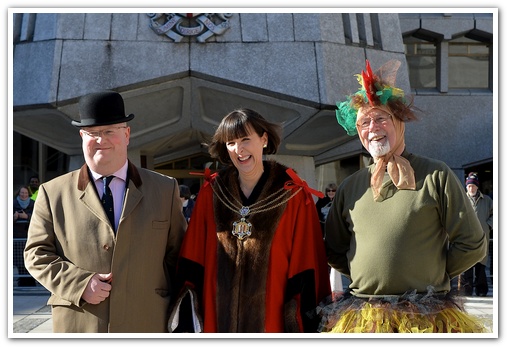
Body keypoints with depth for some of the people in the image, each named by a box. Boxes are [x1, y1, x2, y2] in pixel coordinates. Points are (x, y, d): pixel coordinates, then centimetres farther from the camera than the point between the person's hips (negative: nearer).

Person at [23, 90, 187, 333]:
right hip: (79, 328, 0)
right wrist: (79, 284, -10)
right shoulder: (54, 193, 7)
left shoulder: (165, 190, 9)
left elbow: (178, 256, 10)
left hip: (147, 326, 1)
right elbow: (36, 253, 5)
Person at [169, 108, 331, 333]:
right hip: (218, 317, 2)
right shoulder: (211, 193, 4)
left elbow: (305, 263, -3)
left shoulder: (293, 196, -2)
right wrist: (190, 317, -1)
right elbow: (193, 257, 6)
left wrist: (302, 321, -8)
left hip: (271, 317, -2)